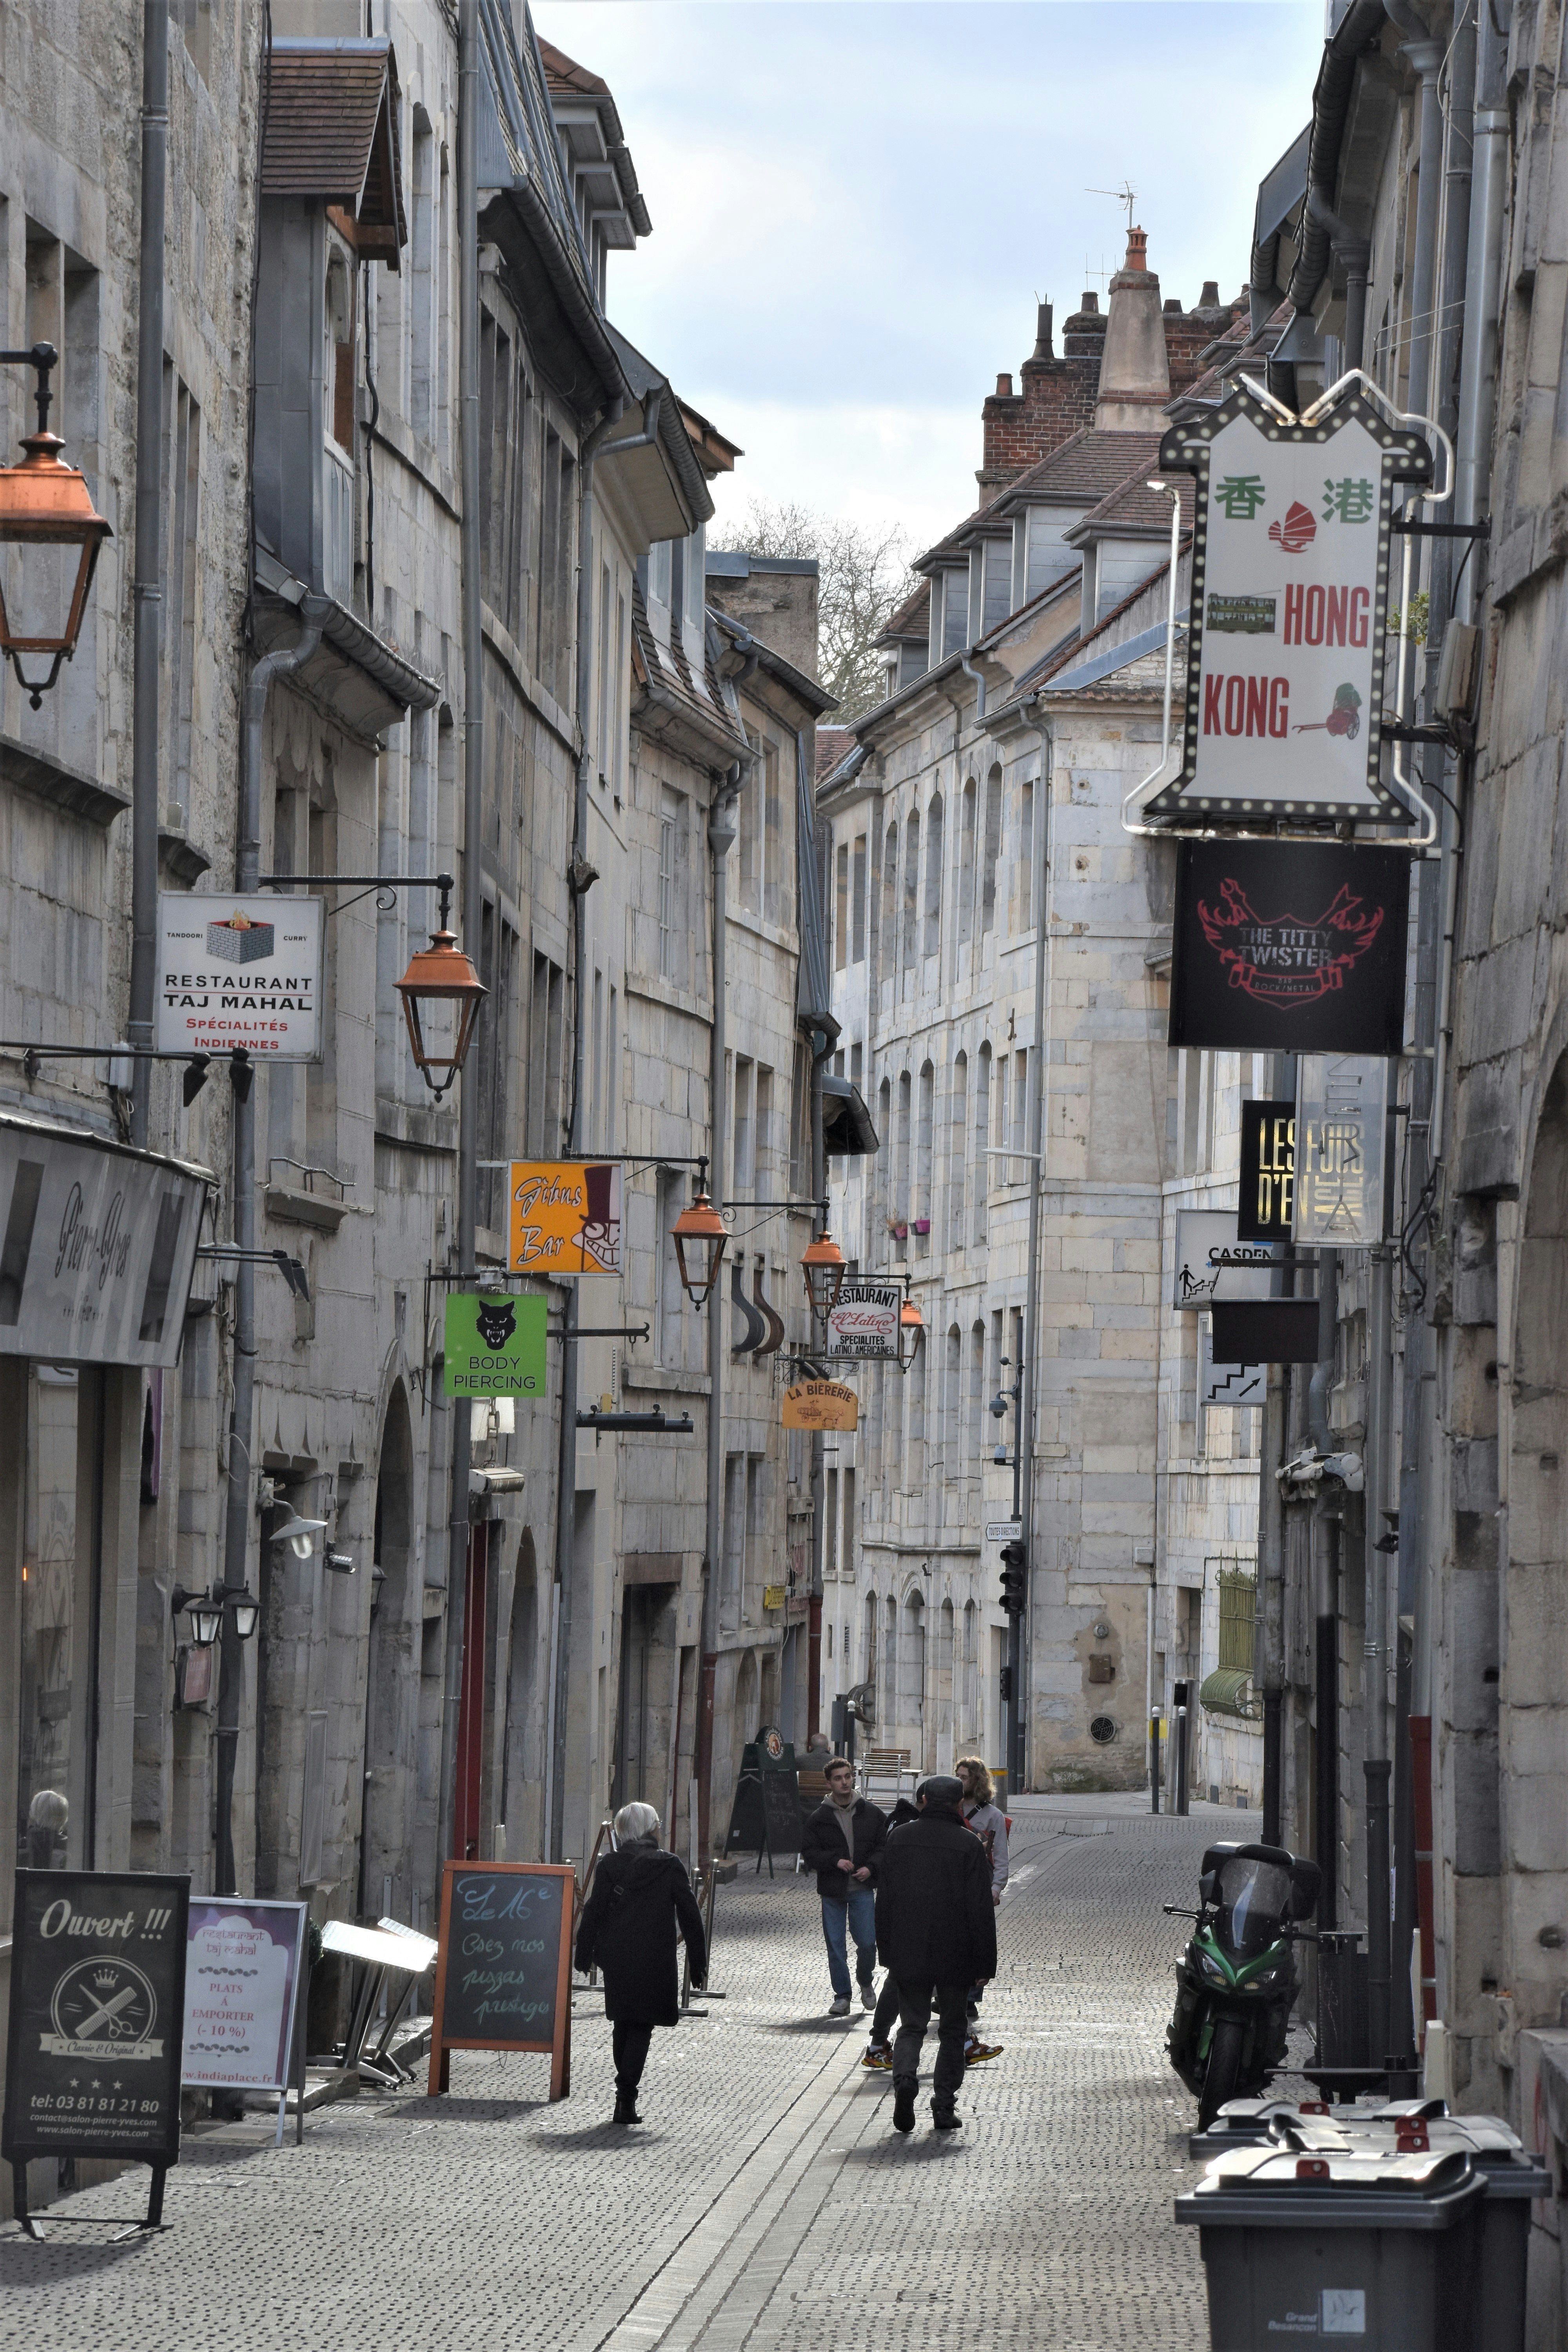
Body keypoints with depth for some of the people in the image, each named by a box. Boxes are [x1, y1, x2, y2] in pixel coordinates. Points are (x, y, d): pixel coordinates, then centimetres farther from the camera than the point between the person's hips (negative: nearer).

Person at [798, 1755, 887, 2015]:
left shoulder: (872, 1814, 4)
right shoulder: (819, 1818, 1)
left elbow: (885, 1846, 9)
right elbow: (809, 1852, 0)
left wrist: (871, 1867, -8)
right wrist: (835, 1861, -14)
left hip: (863, 1889, 0)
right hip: (832, 1891, 0)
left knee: (867, 1942, -4)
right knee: (835, 1945, 2)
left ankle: (866, 1983, 25)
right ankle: (842, 1997, 12)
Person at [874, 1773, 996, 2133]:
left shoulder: (899, 1838, 1)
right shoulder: (968, 1845, -7)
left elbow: (885, 1898, 5)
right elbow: (981, 1908, -8)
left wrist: (886, 1950, 12)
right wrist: (984, 1963, -3)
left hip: (909, 1954, 2)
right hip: (956, 1955, -2)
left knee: (912, 2025, 10)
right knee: (953, 2030, 10)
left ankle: (905, 2077, -18)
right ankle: (944, 2106, 8)